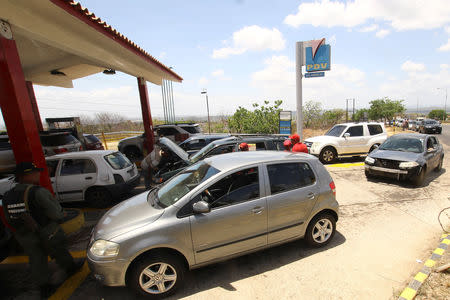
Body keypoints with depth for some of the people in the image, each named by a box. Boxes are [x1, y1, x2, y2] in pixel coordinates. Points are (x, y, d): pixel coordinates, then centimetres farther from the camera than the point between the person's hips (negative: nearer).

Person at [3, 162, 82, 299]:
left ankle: (44, 288, 30)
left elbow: (9, 220, 8)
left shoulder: (7, 196, -4)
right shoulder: (39, 192, -26)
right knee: (60, 253, 18)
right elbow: (57, 214, -24)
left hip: (25, 238, 5)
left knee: (36, 261, 18)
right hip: (48, 234, -5)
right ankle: (71, 268, 40)